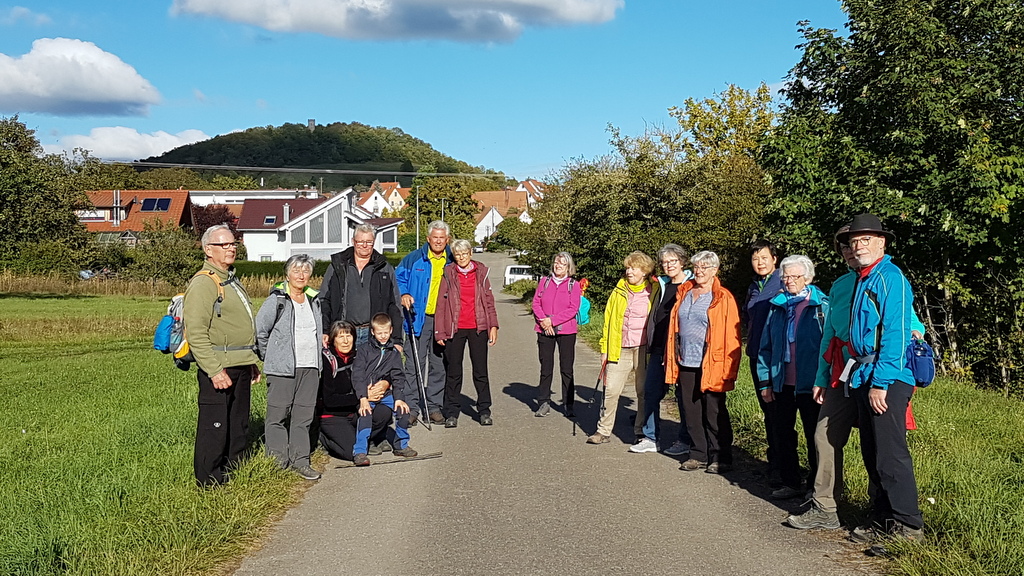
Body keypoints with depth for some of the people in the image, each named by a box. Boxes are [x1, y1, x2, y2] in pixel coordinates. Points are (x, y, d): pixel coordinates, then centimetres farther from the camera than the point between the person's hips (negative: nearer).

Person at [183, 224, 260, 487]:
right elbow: (196, 332, -20)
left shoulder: (232, 280, 19)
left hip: (241, 366, 9)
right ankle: (209, 482, 7)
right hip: (218, 368, -9)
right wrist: (214, 370, -24)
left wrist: (252, 363, 24)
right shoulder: (203, 283, -12)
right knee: (214, 426, -3)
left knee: (239, 425, 16)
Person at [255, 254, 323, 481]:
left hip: (310, 368, 5)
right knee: (278, 415, -2)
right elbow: (259, 330, -3)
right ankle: (278, 462, 7)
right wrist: (270, 357, 2)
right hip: (282, 368, -5)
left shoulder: (314, 300, 13)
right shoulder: (276, 300, -5)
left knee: (304, 415, 7)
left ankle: (300, 460, 14)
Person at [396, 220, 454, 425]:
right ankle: (411, 407, 1)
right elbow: (399, 278, 10)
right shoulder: (414, 259, 2)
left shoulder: (453, 262, 8)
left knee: (439, 365, 8)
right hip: (419, 319, -2)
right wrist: (403, 295, -9)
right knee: (414, 364, -4)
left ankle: (434, 406, 17)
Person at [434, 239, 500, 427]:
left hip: (478, 328, 1)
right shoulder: (448, 274, 3)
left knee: (481, 370, 5)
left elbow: (489, 301, 10)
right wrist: (440, 332, -1)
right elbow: (441, 304, 3)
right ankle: (452, 413, 12)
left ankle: (484, 411, 14)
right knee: (453, 371, 4)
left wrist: (493, 326, 3)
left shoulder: (481, 272, 7)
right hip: (455, 328, -1)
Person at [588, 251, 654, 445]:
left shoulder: (652, 293, 2)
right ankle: (603, 431, 9)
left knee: (644, 392, 6)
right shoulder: (618, 293, 9)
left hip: (643, 349, -2)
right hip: (619, 349, 2)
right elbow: (608, 321, 12)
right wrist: (605, 349, 8)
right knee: (611, 390, -1)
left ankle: (641, 431, 19)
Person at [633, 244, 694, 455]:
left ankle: (685, 440, 14)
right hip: (659, 349, 7)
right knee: (651, 392, 7)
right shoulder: (661, 286, 15)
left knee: (683, 395, 3)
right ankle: (650, 438, 16)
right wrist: (651, 346, 15)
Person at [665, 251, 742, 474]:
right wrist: (672, 359, 12)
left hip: (710, 365, -5)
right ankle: (698, 454, 21)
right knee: (692, 411, 10)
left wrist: (728, 369, -13)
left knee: (714, 413, 2)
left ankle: (720, 458, 12)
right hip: (686, 363, 5)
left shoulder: (723, 299, -4)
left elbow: (731, 336, -7)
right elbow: (675, 328, 17)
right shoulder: (684, 294, 12)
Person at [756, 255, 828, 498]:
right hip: (781, 384, 5)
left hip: (810, 384, -5)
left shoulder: (821, 305, -5)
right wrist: (765, 381, 8)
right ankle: (791, 483, 23)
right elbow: (765, 346, 12)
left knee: (815, 437, 6)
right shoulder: (777, 305, 10)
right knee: (781, 434, 10)